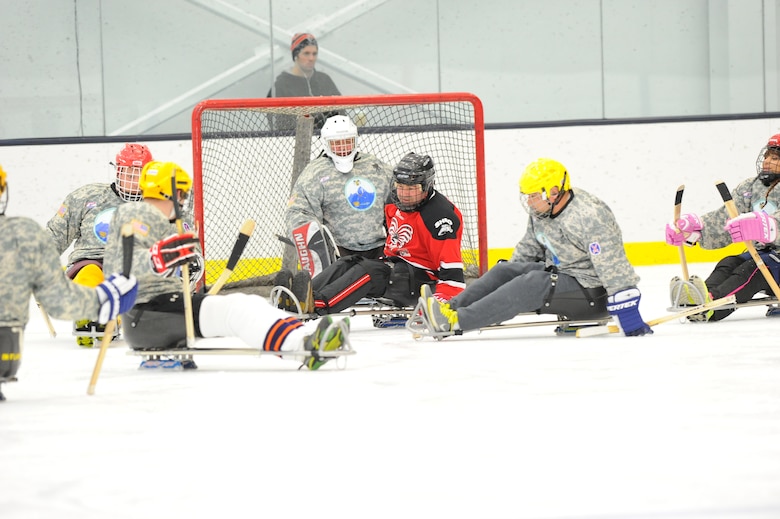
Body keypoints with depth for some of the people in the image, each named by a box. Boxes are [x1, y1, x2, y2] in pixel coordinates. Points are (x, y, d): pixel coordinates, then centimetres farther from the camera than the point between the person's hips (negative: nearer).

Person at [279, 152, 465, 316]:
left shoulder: (440, 214, -20)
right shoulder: (395, 204, 7)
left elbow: (451, 263, -25)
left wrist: (446, 297, -33)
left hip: (421, 277, -9)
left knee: (367, 271, -28)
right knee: (347, 263, -8)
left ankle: (318, 304, -45)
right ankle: (300, 297, -26)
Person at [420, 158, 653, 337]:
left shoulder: (589, 217, -27)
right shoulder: (541, 212, 2)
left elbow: (614, 267, -30)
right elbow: (527, 250, 17)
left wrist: (628, 313, -32)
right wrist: (505, 284, 19)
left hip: (593, 292, -9)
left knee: (533, 284, -27)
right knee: (505, 270, -5)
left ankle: (457, 320, -33)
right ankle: (450, 310, -17)